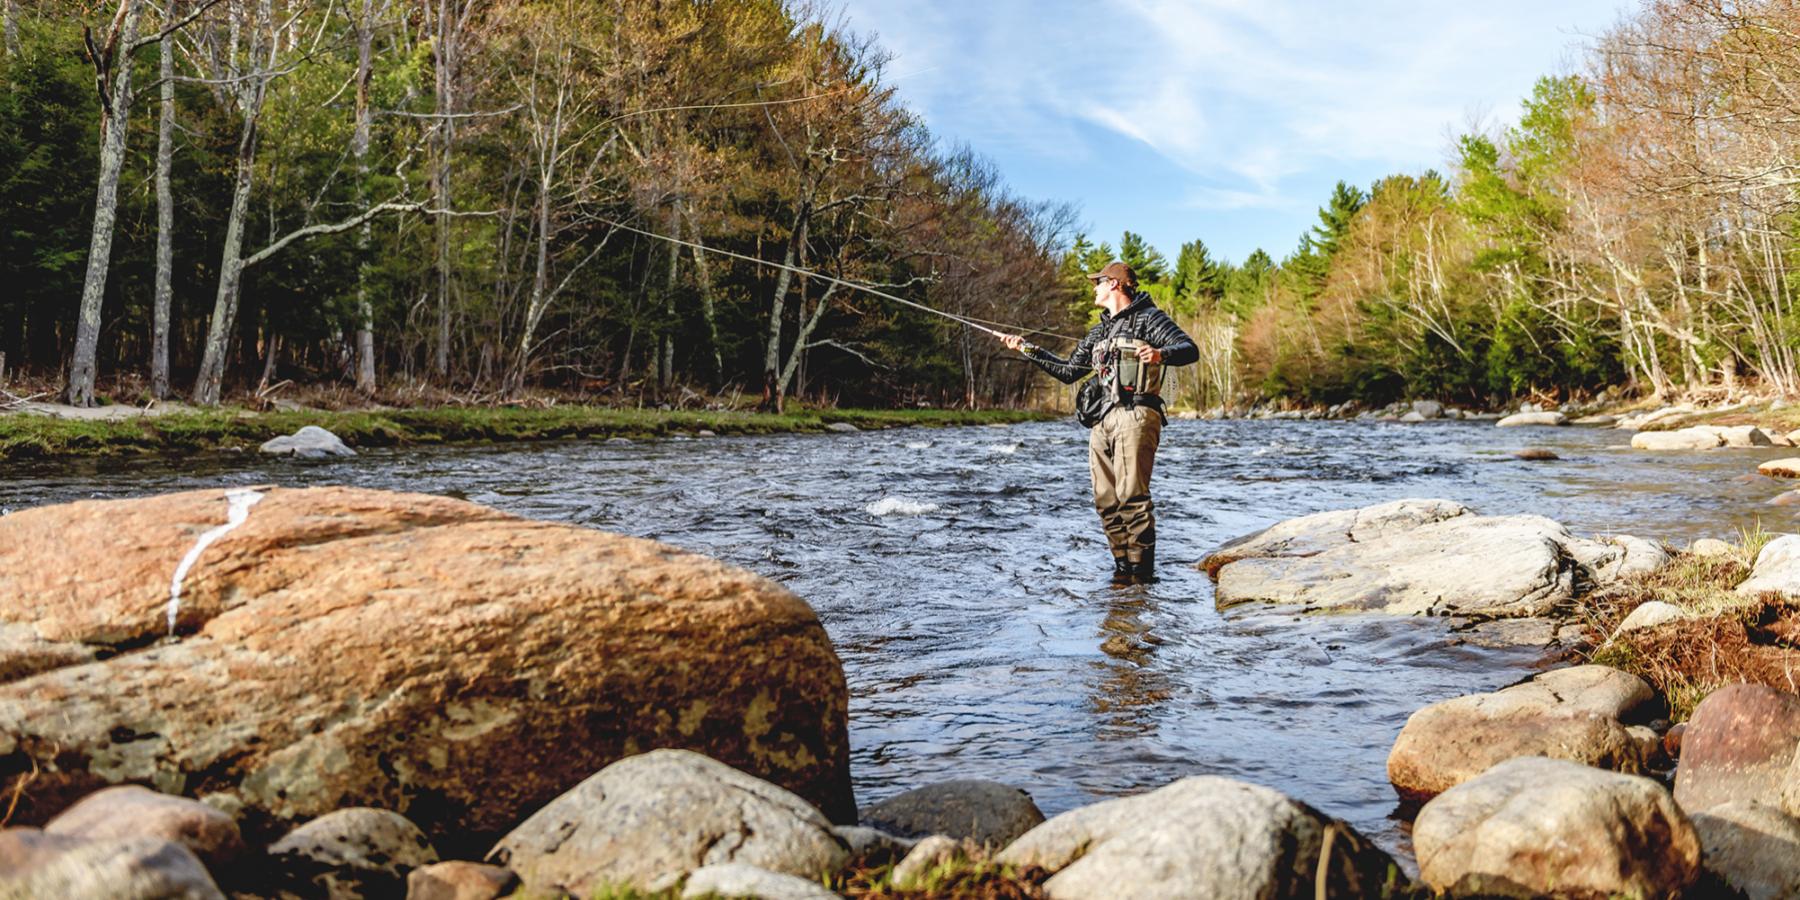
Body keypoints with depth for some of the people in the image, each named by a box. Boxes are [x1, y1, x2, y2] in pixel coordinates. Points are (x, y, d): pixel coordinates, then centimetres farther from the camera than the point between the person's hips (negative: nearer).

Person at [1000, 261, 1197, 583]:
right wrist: (1029, 349, 25)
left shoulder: (1148, 318, 2)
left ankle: (1141, 570, -11)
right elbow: (1068, 371, 30)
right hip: (1102, 421, 8)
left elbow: (1190, 349, -9)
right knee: (1106, 499, 3)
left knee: (1131, 495, -14)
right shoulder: (1099, 332, 26)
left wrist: (1160, 354, -29)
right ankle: (1123, 565, 9)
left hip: (1134, 415, -8)